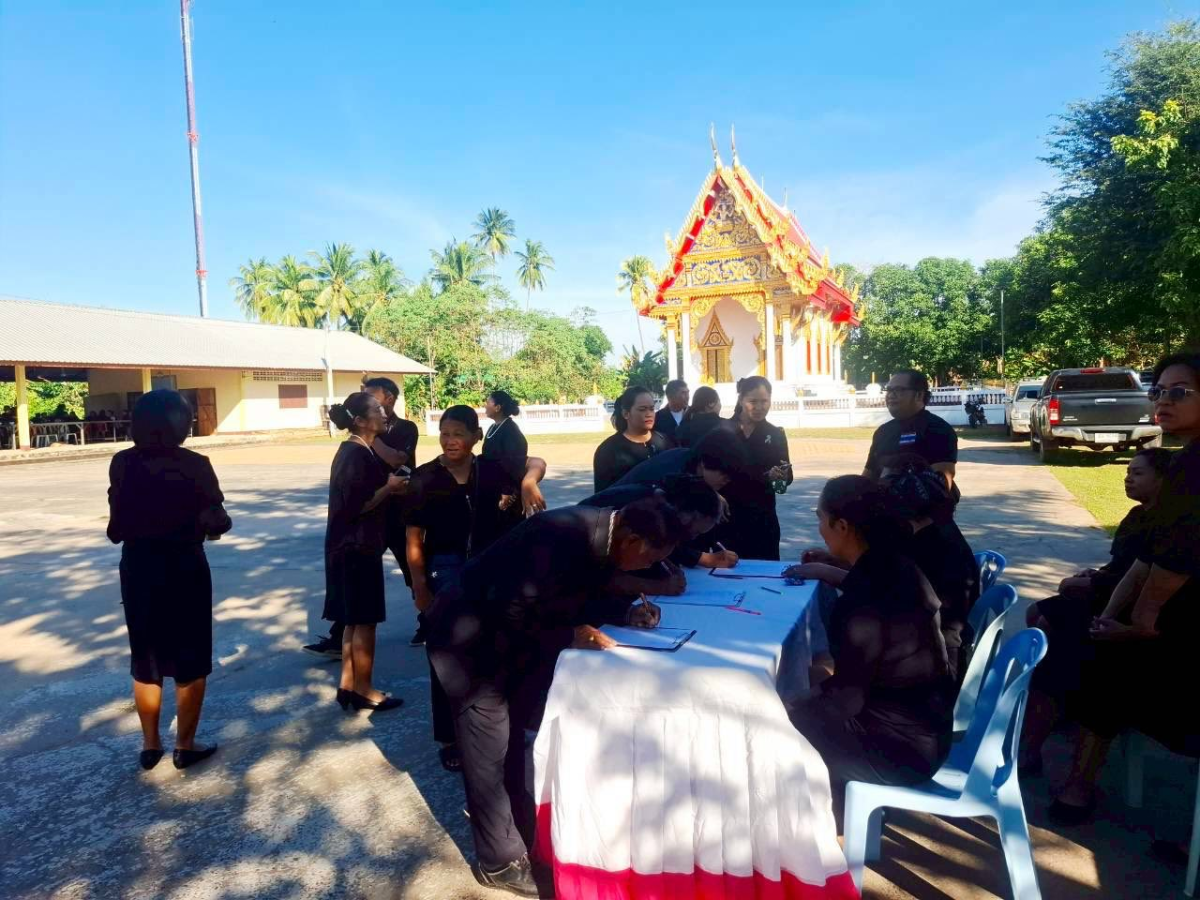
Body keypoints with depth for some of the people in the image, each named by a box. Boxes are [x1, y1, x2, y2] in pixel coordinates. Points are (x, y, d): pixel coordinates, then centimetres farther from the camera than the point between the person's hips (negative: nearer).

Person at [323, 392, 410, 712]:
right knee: (364, 621, 1)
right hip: (357, 548, -10)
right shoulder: (357, 455, -18)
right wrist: (390, 488, -12)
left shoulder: (354, 451, 13)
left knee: (355, 620, 15)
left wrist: (391, 486, 6)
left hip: (353, 546, 10)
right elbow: (356, 506, -23)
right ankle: (362, 690, 12)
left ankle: (348, 684, 23)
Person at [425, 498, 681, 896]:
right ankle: (501, 862, 18)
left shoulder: (601, 534, -7)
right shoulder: (562, 539, -35)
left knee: (510, 736, 23)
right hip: (470, 634, -9)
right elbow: (508, 613, -31)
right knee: (490, 746, 1)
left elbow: (575, 597, 5)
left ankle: (513, 822, 44)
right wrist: (569, 636, -30)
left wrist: (627, 612, -6)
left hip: (505, 631, 9)